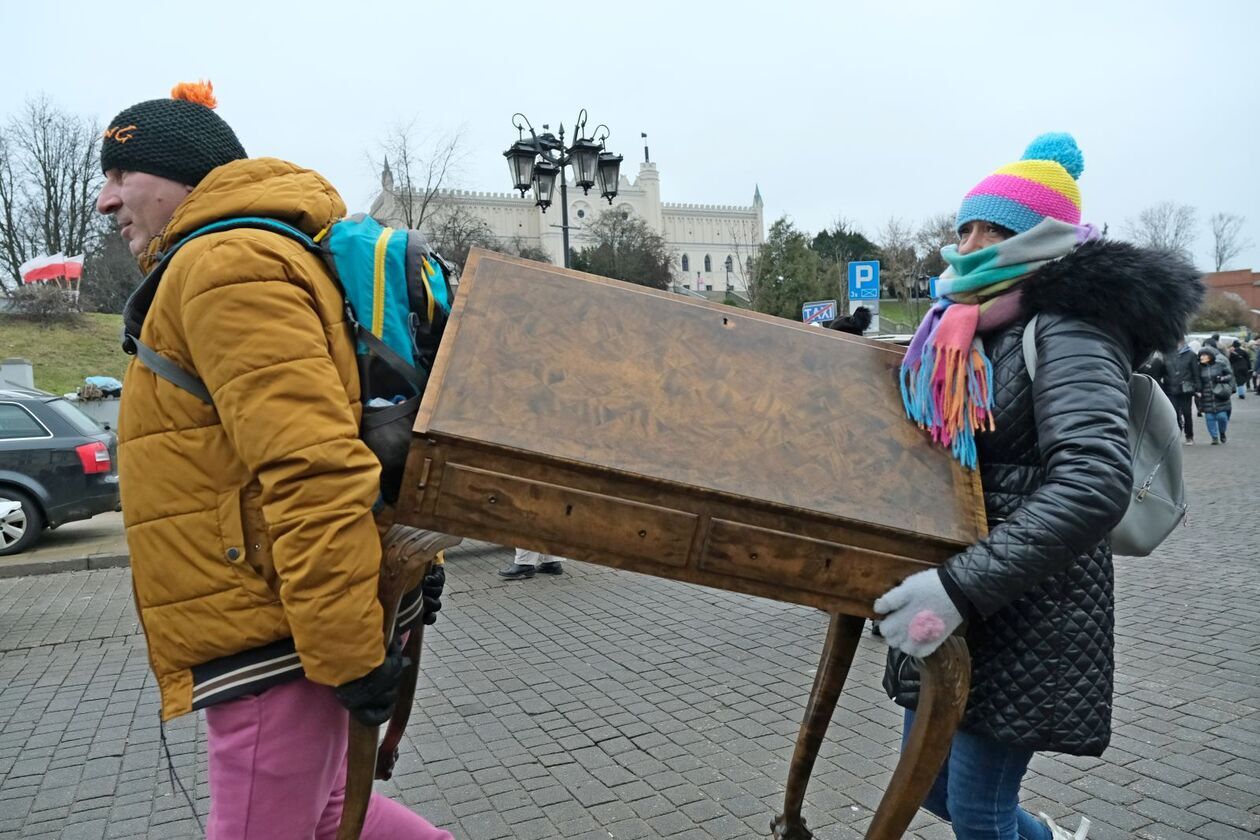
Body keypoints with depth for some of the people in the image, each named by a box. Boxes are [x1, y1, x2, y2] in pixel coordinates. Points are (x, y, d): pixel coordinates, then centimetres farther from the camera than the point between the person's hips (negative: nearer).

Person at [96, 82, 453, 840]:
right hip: (282, 626, 10)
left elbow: (312, 467, -25)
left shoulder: (225, 268, -14)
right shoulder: (247, 262, 20)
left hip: (278, 637, -10)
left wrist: (348, 652, -24)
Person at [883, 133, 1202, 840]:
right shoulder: (963, 332, 11)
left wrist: (963, 587, -33)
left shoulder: (1070, 326, -14)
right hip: (951, 596, 8)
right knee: (931, 782, 18)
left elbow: (1096, 485, -28)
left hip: (1031, 608, -8)